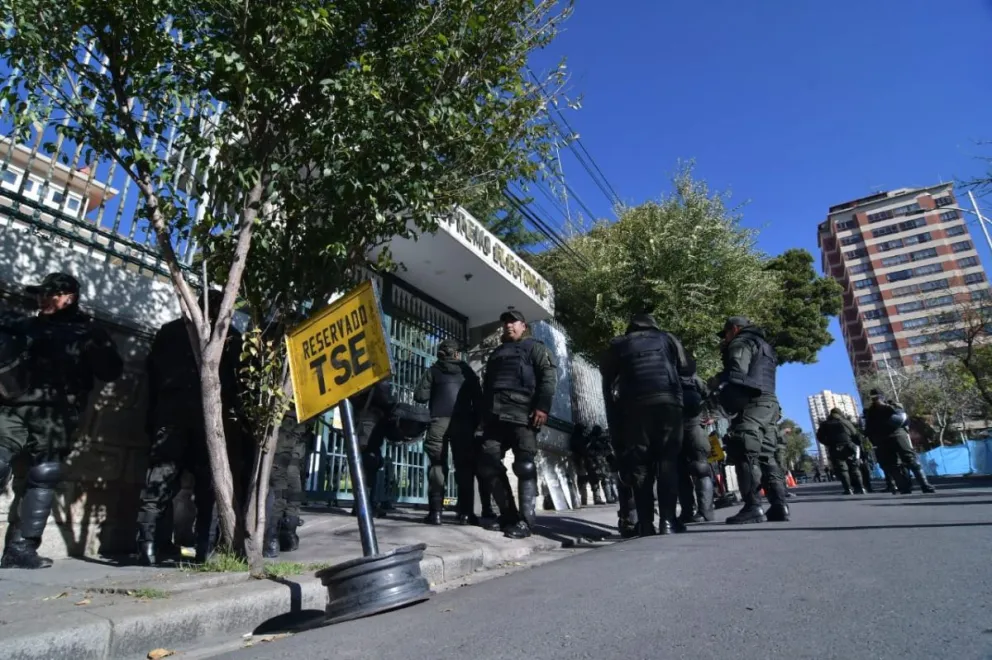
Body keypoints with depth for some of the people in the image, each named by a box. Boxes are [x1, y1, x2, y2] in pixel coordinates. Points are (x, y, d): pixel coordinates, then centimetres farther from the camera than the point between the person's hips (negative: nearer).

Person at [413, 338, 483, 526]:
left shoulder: (433, 370, 10)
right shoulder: (467, 371, 14)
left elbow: (420, 396, 3)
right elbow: (478, 399, 9)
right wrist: (476, 422, 16)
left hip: (439, 421, -1)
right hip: (463, 422, 1)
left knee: (437, 465, 3)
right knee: (465, 466, 5)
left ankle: (435, 512, -4)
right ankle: (465, 513, 0)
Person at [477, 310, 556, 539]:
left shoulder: (534, 347, 13)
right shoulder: (496, 354, 32)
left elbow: (549, 376, -1)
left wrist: (542, 407, -14)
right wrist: (484, 414, 18)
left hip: (522, 414, -6)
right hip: (495, 415, 6)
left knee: (524, 466, -8)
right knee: (488, 464, -2)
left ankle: (525, 521, -4)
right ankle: (508, 515, 8)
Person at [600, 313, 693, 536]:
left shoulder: (618, 344, 17)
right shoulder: (666, 338, 18)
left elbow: (606, 375, 17)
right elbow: (688, 367, 20)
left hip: (635, 407, 0)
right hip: (668, 402, 0)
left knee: (639, 465, 4)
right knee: (668, 461, 3)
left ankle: (645, 524, 0)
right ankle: (668, 521, -4)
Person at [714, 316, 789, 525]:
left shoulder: (741, 343, 2)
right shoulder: (764, 346, 32)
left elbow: (736, 374, -13)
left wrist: (724, 397, -16)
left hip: (751, 404, -9)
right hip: (770, 404, 9)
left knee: (746, 455, -13)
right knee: (767, 456, 7)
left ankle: (753, 507, -17)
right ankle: (779, 505, 2)